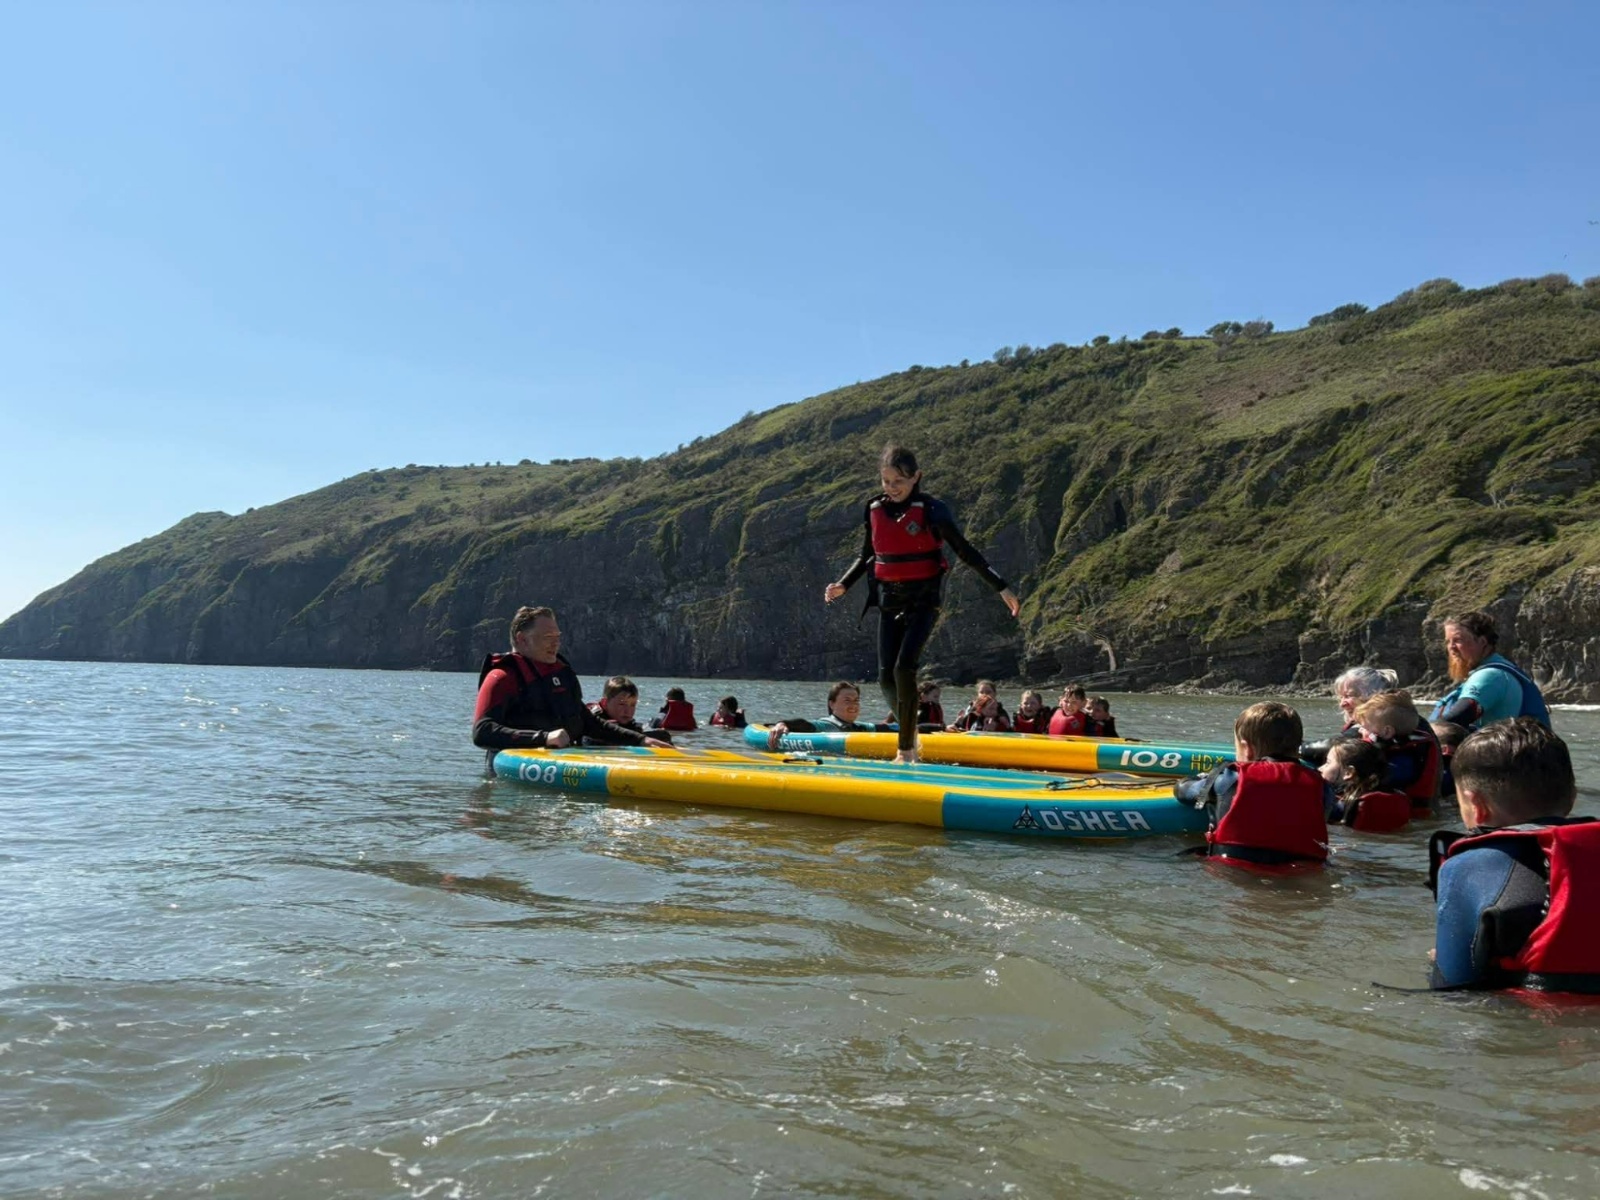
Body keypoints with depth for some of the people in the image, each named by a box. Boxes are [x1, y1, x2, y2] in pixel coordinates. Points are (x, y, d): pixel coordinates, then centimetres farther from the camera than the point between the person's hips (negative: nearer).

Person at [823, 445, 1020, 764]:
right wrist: (842, 585, 8)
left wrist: (1001, 588, -8)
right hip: (889, 600, 5)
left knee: (904, 667, -20)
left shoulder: (930, 510, -10)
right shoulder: (874, 510, 4)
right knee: (886, 676, -1)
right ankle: (909, 729, 25)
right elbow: (866, 556, 19)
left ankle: (906, 750, -11)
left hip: (924, 599, -5)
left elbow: (965, 552, -6)